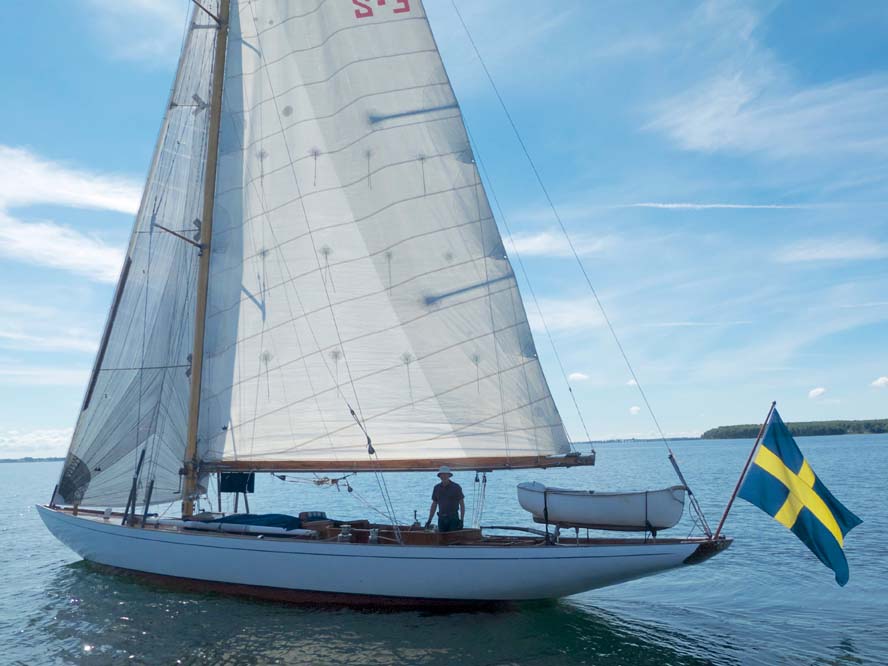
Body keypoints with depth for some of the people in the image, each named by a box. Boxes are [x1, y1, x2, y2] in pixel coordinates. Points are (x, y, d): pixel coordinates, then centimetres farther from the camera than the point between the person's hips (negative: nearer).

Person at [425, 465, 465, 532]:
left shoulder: (456, 487, -3)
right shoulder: (437, 488, 8)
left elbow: (462, 504, -2)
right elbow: (434, 505, 13)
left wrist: (461, 520, -9)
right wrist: (429, 520, 8)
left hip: (453, 518, -4)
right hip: (441, 518, 4)